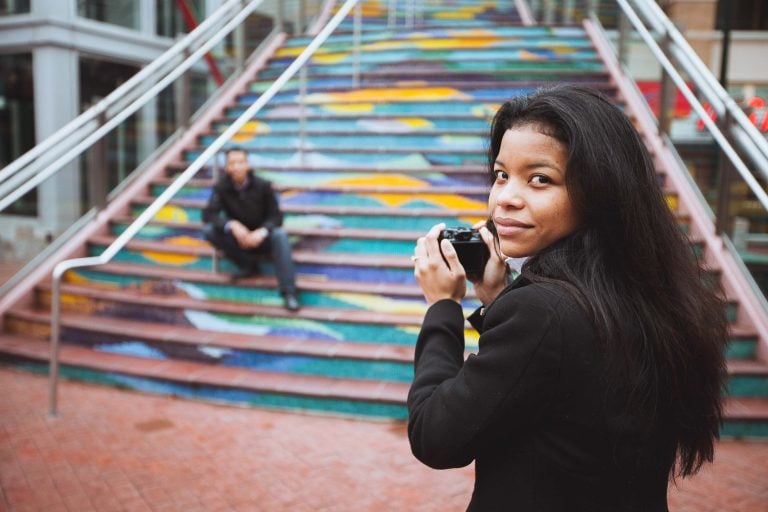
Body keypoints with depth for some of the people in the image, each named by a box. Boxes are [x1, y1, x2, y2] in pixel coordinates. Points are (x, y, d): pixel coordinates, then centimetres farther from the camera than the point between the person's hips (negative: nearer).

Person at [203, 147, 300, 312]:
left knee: (279, 235, -34)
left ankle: (288, 292, -40)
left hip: (260, 237, -2)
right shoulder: (221, 187, -10)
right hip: (237, 238, 2)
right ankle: (249, 265, -9)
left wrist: (262, 232, -33)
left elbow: (276, 216, -12)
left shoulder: (263, 186, -12)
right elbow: (208, 214, -19)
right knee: (210, 230, -25)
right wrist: (232, 225, -38)